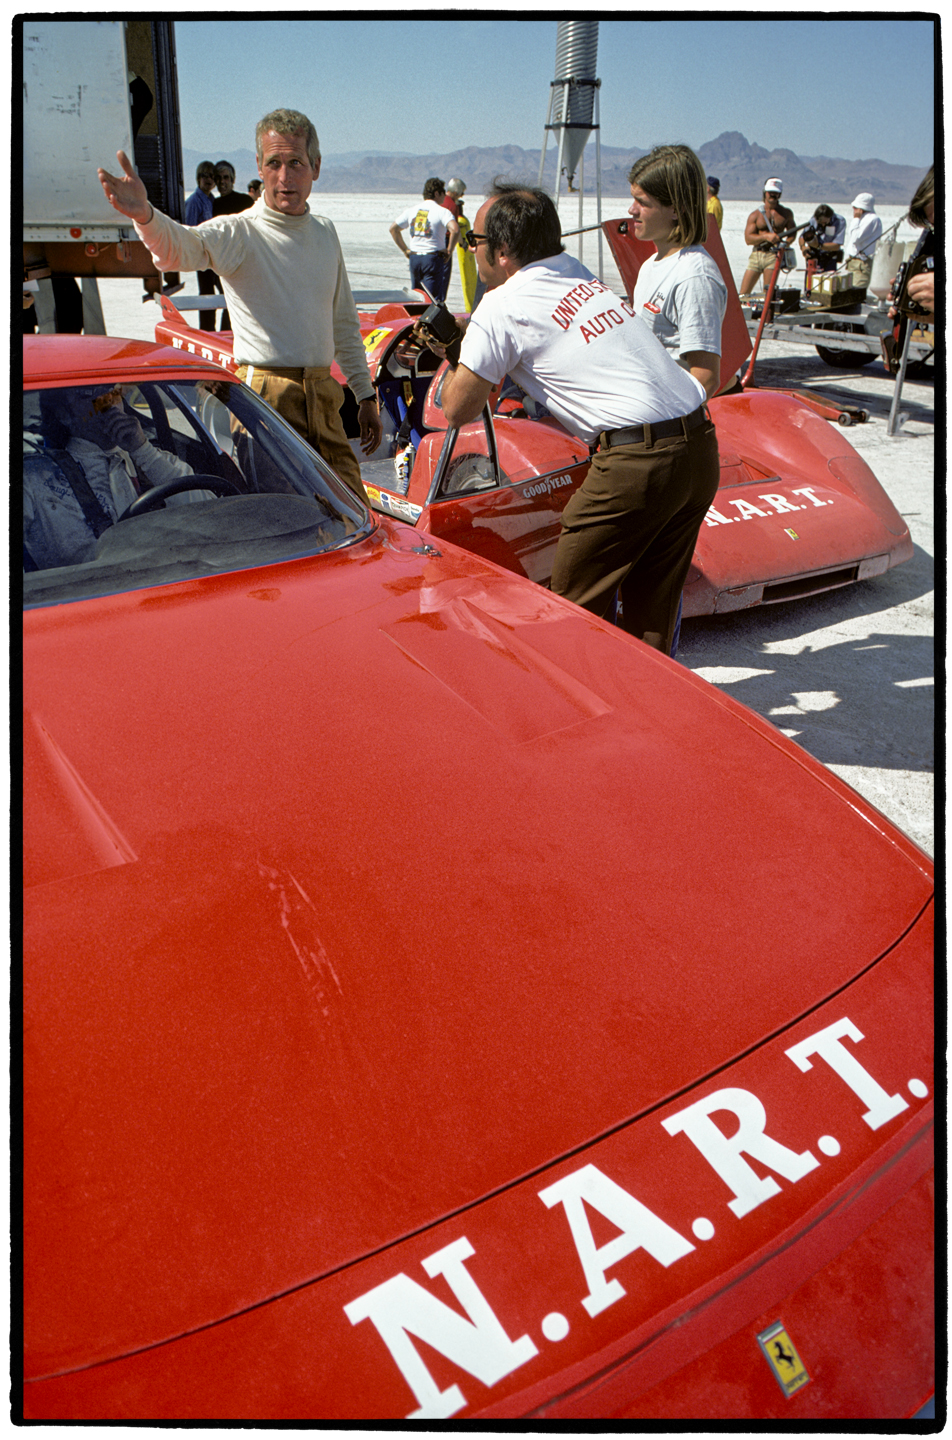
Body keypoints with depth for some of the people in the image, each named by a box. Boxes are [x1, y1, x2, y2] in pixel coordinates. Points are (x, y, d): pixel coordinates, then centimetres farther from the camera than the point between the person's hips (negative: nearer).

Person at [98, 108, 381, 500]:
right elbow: (179, 247, -29)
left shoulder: (325, 232, 13)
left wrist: (365, 395, 20)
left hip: (324, 397, 6)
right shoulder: (238, 232, -6)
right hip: (266, 398, -6)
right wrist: (144, 215, -51)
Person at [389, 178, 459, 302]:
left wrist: (405, 249, 15)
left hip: (414, 258, 6)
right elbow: (455, 230, -22)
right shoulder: (442, 211, -5)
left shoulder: (412, 210, 13)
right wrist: (449, 250, -11)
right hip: (433, 258, -6)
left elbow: (393, 228, 16)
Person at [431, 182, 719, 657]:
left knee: (573, 607, 5)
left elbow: (458, 410, 1)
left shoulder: (502, 306, -4)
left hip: (636, 463, -8)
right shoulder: (577, 272, 18)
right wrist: (459, 343, 30)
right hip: (701, 447, 8)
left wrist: (455, 360, 20)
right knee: (650, 608, 18)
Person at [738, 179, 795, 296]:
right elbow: (748, 238, -5)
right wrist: (766, 236, -20)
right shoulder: (755, 215, 5)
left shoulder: (786, 213, 10)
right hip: (756, 255, 1)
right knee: (744, 293, -4)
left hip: (773, 255, 0)